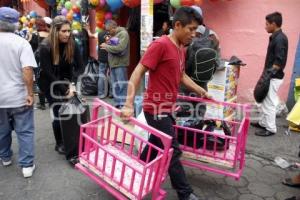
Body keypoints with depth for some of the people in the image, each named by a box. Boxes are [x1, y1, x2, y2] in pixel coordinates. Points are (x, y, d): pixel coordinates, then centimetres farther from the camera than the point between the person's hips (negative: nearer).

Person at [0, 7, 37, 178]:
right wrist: (30, 93, -14)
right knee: (25, 132, 7)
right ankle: (27, 165, 12)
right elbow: (27, 70, -22)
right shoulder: (21, 42, -11)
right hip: (19, 96, -3)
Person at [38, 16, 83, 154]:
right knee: (58, 113, -4)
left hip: (66, 81, 3)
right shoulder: (45, 47, -21)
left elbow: (79, 67, -10)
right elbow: (48, 73, -22)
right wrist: (65, 90, -26)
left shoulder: (72, 44, -11)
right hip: (50, 84, -3)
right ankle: (59, 143, 16)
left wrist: (73, 85, -25)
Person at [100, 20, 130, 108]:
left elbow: (120, 48, -22)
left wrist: (106, 46, -11)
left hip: (120, 64, -9)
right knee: (115, 86, 12)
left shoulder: (123, 34, -9)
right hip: (113, 64, 9)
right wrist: (107, 45, 4)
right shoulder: (113, 35, 17)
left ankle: (123, 105, -1)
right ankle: (117, 104, 21)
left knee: (122, 86, -6)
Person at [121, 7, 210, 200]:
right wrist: (129, 105, -26)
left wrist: (201, 91, 23)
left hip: (167, 107, 9)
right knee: (173, 151, 1)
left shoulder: (181, 49, 10)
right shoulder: (160, 45, -18)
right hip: (156, 108, -9)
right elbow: (137, 73, -20)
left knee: (157, 144, 20)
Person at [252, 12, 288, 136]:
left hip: (274, 77, -10)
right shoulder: (276, 37, 12)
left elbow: (279, 61, -23)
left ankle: (270, 129, 8)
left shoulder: (279, 38, -18)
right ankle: (263, 123, 29)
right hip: (271, 76, 10)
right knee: (265, 101, 17)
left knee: (269, 103, -2)